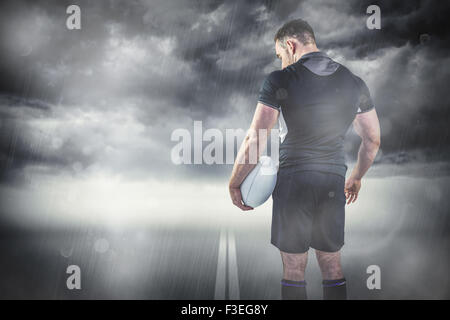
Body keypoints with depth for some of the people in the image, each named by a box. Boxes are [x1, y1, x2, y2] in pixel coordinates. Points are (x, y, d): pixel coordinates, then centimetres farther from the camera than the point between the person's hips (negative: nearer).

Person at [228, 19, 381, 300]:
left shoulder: (280, 80, -7)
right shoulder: (354, 83, 8)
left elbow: (255, 141, -10)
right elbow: (372, 140, 14)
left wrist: (234, 184, 2)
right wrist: (356, 178, 29)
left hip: (293, 181, -4)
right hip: (334, 182, 4)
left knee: (293, 269, 6)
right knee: (332, 265, 15)